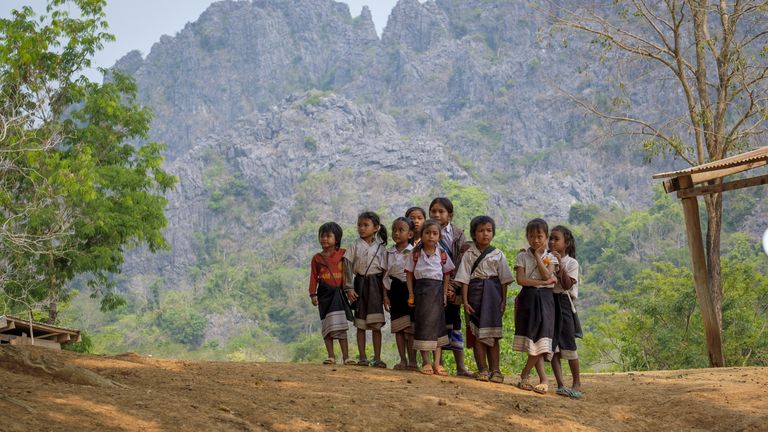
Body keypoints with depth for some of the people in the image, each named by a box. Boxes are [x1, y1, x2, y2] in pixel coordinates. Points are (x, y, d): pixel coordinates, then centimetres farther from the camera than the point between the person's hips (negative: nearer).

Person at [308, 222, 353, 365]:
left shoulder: (342, 254, 3)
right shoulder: (317, 258, 8)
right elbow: (313, 277, 6)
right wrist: (313, 294, -1)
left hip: (338, 292, -2)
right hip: (324, 294, 2)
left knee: (340, 325, -4)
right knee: (327, 326, 3)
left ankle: (346, 356, 0)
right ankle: (331, 356, 8)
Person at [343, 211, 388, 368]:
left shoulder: (380, 247, 5)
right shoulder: (355, 246, 3)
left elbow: (384, 270, 5)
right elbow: (348, 267, -1)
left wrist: (385, 293, 2)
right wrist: (349, 288, -9)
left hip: (375, 284, 0)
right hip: (360, 283, 0)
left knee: (376, 324, -1)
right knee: (361, 324, 3)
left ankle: (377, 358, 3)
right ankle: (362, 357, 8)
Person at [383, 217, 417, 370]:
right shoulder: (388, 253, 8)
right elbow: (385, 275, 9)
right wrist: (385, 295, 3)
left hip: (409, 289, -4)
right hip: (395, 290, 4)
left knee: (411, 328, -2)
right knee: (398, 327, 4)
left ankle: (412, 360, 3)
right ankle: (403, 360, 10)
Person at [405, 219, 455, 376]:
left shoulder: (442, 254, 3)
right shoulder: (415, 253, -1)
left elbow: (447, 274, 9)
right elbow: (409, 273, 2)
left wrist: (445, 293, 3)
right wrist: (411, 294, -4)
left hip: (437, 289, 1)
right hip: (421, 289, -1)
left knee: (438, 323, 2)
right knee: (423, 324, 0)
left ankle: (437, 363, 6)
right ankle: (426, 362, 7)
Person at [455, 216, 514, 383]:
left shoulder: (498, 255, 4)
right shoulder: (469, 254, 1)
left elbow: (504, 280, 4)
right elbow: (464, 279, -2)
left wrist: (504, 300, -2)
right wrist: (465, 301, -8)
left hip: (493, 294, 1)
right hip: (475, 292, -1)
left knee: (493, 334, 2)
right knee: (478, 333, 0)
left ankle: (495, 370, 5)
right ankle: (483, 370, 5)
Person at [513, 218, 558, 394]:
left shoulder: (550, 258, 7)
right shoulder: (522, 256, 4)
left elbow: (547, 275, -11)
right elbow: (520, 279, -7)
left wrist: (537, 255, -7)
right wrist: (542, 282, -14)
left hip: (544, 299, 1)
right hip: (528, 298, 0)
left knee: (541, 338, -8)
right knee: (532, 338, -5)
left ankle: (525, 374, 3)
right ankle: (543, 379, -1)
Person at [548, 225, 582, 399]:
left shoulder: (571, 263, -1)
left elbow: (567, 285, -13)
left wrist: (560, 266, -19)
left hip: (563, 303, -3)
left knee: (568, 344, -3)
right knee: (552, 345, 0)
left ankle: (577, 383, 9)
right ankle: (561, 384, 2)